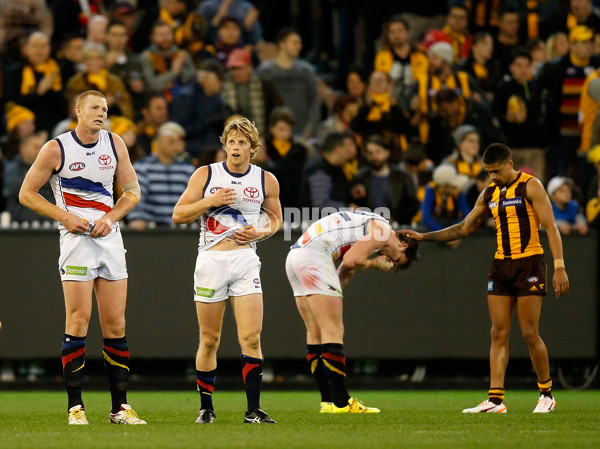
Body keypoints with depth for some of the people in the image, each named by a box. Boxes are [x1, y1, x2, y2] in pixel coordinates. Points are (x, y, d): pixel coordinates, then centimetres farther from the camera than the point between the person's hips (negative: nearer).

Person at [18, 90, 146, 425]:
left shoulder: (115, 144, 9)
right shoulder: (56, 149, -3)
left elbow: (133, 190, 15)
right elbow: (27, 193, 1)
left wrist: (110, 218, -3)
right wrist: (65, 217, -10)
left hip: (110, 237, 4)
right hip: (76, 238, -4)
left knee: (116, 325, 3)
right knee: (79, 321, -10)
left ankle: (120, 407, 6)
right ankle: (76, 406, -7)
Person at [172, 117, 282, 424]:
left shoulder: (266, 180, 5)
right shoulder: (205, 175, 0)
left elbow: (276, 217, 19)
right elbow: (178, 215, -1)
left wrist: (261, 232, -2)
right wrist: (211, 201, -14)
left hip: (245, 260, 1)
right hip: (211, 259, -1)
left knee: (251, 338, -10)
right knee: (209, 340, 4)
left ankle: (253, 410, -7)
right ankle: (206, 407, 16)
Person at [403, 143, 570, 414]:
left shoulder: (530, 186, -6)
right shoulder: (490, 194, 13)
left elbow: (550, 227, -10)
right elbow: (464, 228, 21)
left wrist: (559, 267, -18)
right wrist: (424, 237, 15)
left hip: (529, 264, -6)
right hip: (501, 265, 6)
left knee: (530, 334, -7)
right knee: (498, 334, -1)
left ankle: (547, 394, 8)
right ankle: (495, 399, -4)